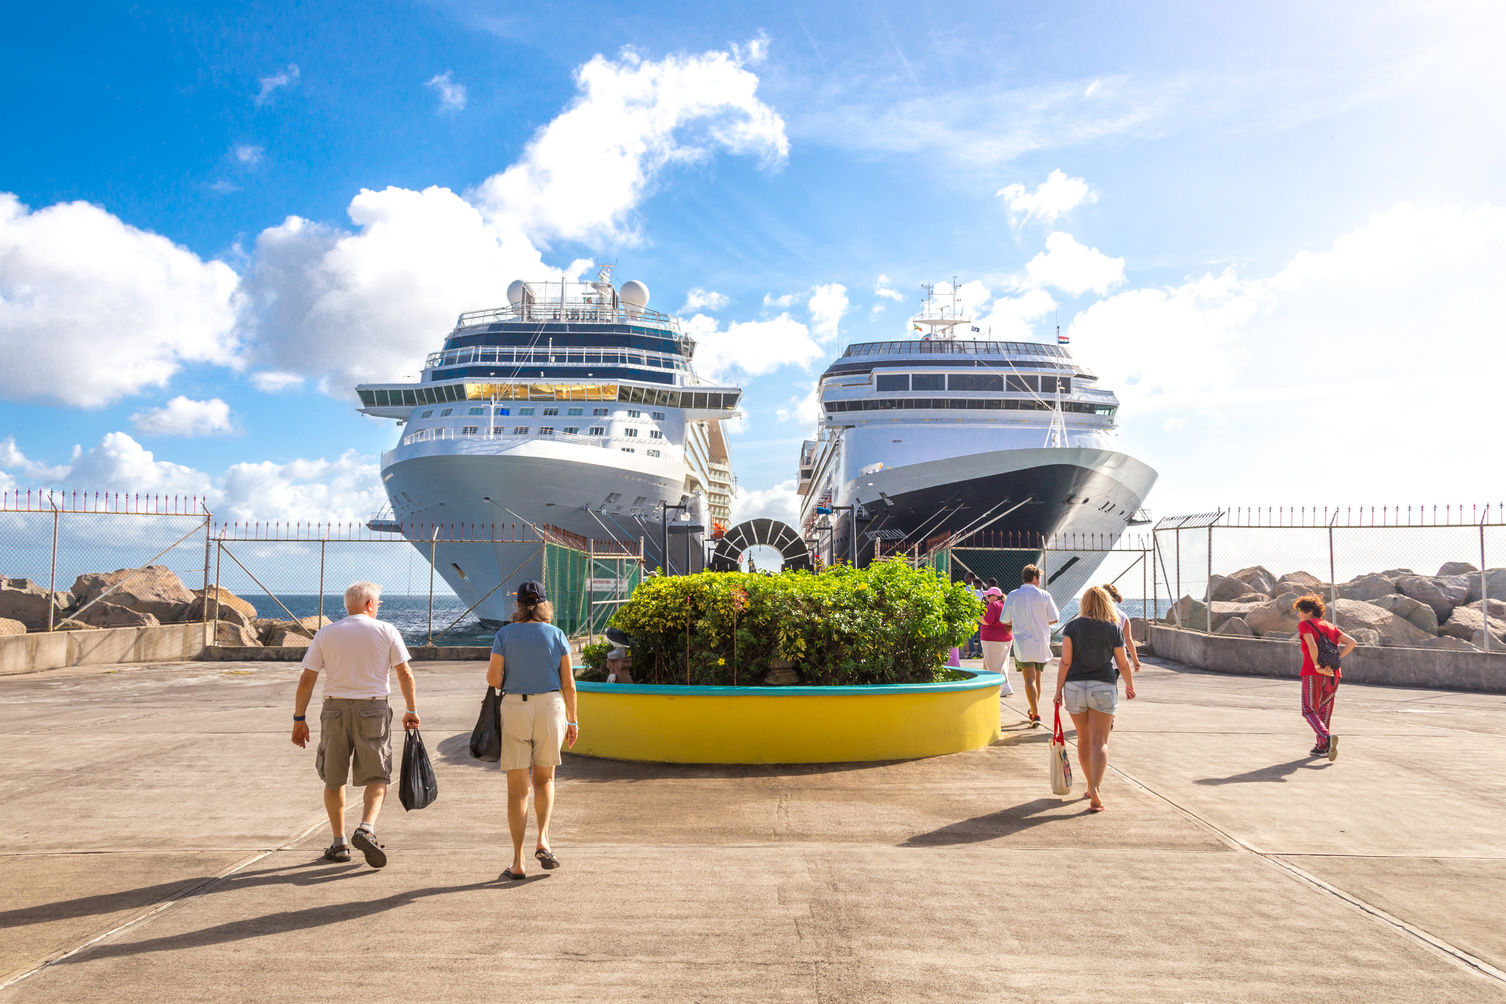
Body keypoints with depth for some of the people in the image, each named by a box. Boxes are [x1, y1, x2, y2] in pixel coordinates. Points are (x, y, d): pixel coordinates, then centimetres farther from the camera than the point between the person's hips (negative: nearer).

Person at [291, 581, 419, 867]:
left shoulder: (325, 634, 4)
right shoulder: (386, 631, 0)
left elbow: (306, 679, 1)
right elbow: (405, 674, 0)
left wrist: (299, 719, 7)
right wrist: (412, 711, 9)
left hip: (335, 708, 2)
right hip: (373, 709, -2)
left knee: (334, 779, 15)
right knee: (377, 777, 7)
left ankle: (339, 844, 18)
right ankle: (366, 829, -15)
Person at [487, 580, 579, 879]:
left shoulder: (505, 635, -1)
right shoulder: (556, 635, 1)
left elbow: (493, 679, -5)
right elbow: (568, 684, 1)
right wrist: (572, 720, 9)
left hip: (514, 708, -1)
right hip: (550, 707, 1)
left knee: (517, 787, 6)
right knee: (545, 779, 20)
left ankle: (518, 862, 6)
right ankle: (543, 839, 0)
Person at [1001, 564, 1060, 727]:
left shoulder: (1012, 596, -1)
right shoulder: (1044, 595, -4)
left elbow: (1005, 621, 5)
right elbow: (1054, 619, -2)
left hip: (1022, 643, -1)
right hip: (1041, 642, 1)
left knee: (1029, 678, -5)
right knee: (1037, 677, 17)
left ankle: (1036, 715, -17)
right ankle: (1034, 710, 31)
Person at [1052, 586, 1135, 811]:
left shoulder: (1072, 626, -2)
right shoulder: (1114, 628, -1)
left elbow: (1065, 661, -6)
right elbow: (1123, 664, 5)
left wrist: (1059, 691, -1)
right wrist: (1129, 685, 22)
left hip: (1074, 686, 1)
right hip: (1103, 687, -1)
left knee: (1084, 739, 16)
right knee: (1099, 741, -3)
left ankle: (1091, 785, 30)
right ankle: (1095, 790, -20)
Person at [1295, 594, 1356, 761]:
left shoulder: (1305, 625, -1)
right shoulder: (1331, 627, 17)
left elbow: (1311, 645, -18)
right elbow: (1352, 642, 8)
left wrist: (1317, 665, -14)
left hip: (1313, 673, -6)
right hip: (1333, 674, 6)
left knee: (1309, 711, 0)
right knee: (1324, 711, 18)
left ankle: (1327, 737, -23)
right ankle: (1322, 747, 22)